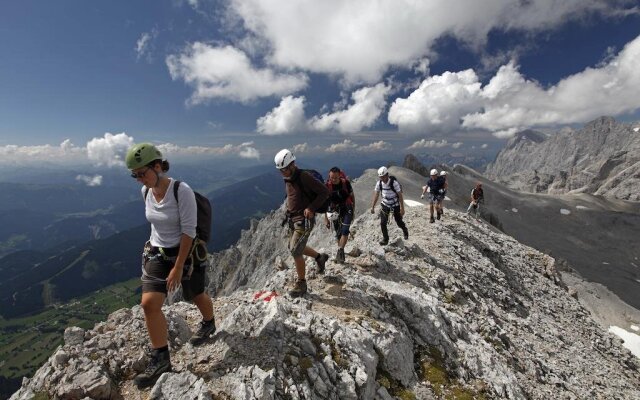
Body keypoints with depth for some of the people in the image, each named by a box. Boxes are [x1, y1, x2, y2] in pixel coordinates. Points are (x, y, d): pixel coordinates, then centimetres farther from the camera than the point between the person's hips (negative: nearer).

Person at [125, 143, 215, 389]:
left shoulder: (182, 191, -24)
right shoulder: (146, 192, -3)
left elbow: (189, 231, -23)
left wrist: (178, 267, -22)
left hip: (186, 253, -5)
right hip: (156, 254, 5)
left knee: (197, 296, 16)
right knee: (149, 304, -7)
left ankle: (209, 324, 48)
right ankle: (161, 360, 8)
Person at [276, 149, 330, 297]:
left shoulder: (304, 177, -19)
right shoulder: (287, 179, 6)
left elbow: (325, 192, -18)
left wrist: (311, 208, -21)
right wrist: (289, 207, 7)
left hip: (304, 220, -9)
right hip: (292, 219, 9)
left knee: (295, 251, -9)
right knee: (294, 248, 19)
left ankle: (301, 284, 8)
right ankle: (319, 257, 40)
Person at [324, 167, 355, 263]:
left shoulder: (346, 183, -16)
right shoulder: (327, 186, -16)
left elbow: (352, 196, -1)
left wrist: (353, 211, 3)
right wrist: (326, 218, -10)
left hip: (347, 209, -1)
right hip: (335, 211, 1)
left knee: (345, 230, -17)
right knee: (338, 233, 8)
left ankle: (340, 251, -12)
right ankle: (341, 251, 26)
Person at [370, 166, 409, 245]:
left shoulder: (394, 182, -25)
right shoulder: (379, 183, -14)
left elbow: (400, 195, -20)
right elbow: (376, 195, -7)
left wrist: (402, 208, -20)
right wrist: (372, 207, -10)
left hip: (395, 205, -3)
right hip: (385, 205, 3)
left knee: (399, 222, 10)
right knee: (383, 223, -6)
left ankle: (405, 230, 43)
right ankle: (385, 239, 10)